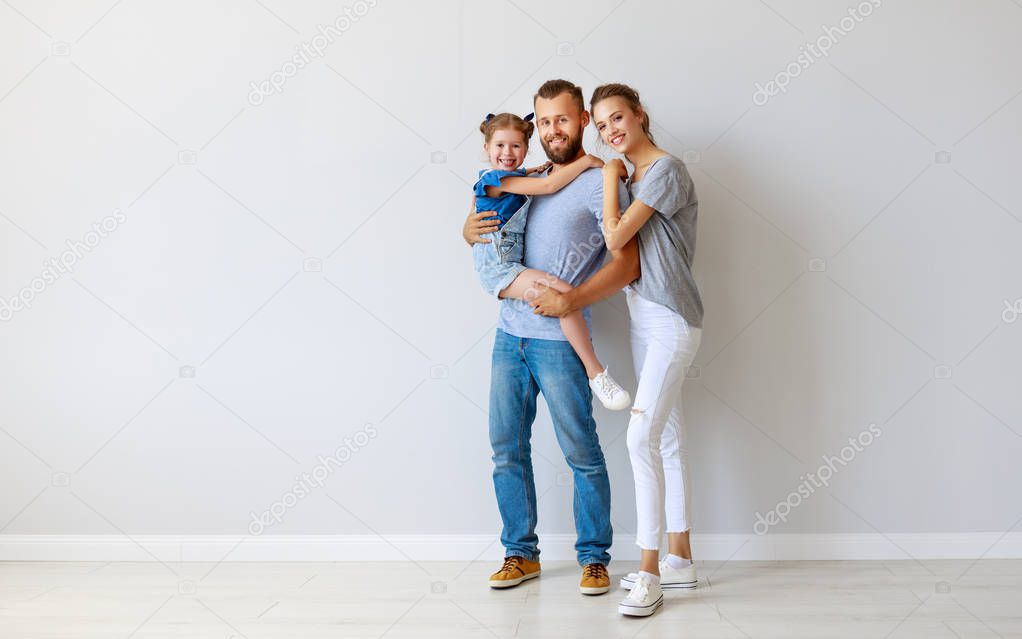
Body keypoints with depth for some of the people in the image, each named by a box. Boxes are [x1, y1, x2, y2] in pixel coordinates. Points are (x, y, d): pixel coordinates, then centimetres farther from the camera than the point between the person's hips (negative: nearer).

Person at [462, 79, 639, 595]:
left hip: (558, 343, -6)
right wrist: (470, 230, 1)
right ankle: (520, 552, 23)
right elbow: (484, 223, 25)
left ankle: (594, 557, 17)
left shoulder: (599, 184, -6)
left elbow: (627, 264, -13)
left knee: (582, 454, 2)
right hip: (509, 335, 6)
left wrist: (573, 299, -24)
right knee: (507, 448, 10)